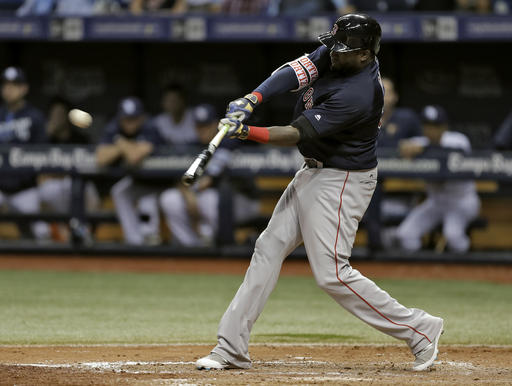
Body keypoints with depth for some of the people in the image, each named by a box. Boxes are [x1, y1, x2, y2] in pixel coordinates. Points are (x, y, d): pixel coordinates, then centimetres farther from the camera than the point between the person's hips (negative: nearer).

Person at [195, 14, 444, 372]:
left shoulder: (357, 95, -29)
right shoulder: (336, 55, -5)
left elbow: (296, 135, -27)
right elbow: (295, 72, -11)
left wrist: (247, 132, -30)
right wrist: (251, 99, -26)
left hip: (342, 182, -10)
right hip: (314, 173, 10)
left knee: (332, 273, -11)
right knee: (269, 248, 7)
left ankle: (419, 329, -1)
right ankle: (231, 348, 9)